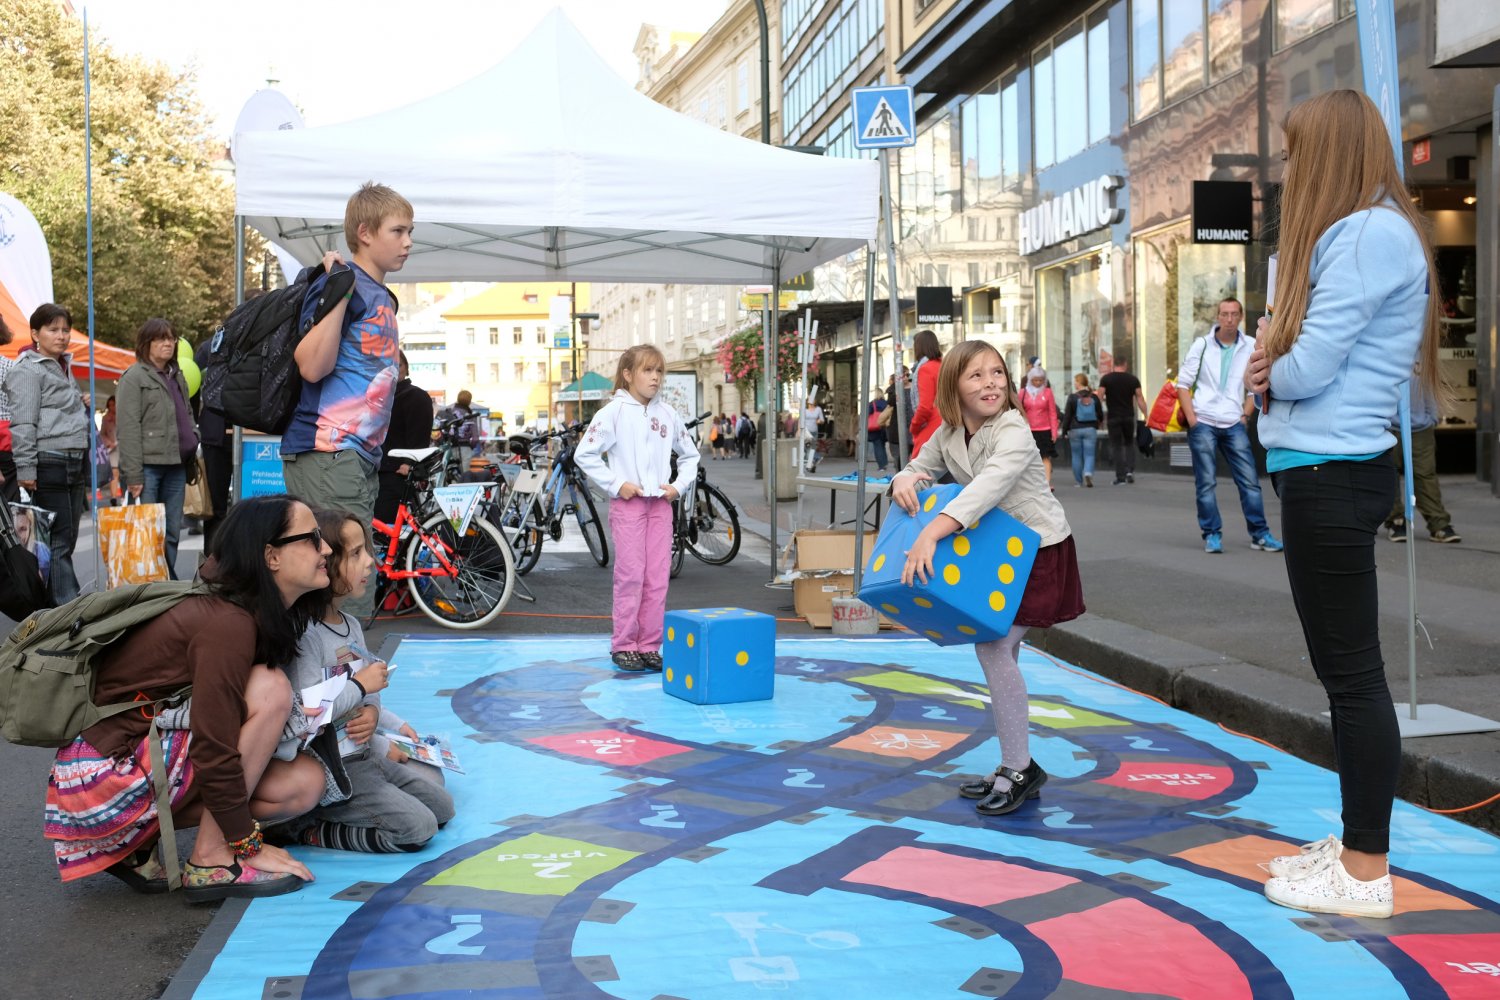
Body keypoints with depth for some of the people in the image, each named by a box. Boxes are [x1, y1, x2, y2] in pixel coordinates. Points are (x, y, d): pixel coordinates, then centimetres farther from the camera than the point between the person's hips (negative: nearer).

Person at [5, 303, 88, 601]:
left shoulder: (64, 368, 20)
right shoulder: (28, 370, -7)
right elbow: (23, 423, -13)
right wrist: (26, 468, -17)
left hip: (75, 463, 9)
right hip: (49, 463, -9)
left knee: (67, 540, 10)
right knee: (57, 541, -9)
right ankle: (68, 603, -10)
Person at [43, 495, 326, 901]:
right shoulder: (228, 624, -23)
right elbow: (215, 754, -25)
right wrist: (247, 844, -14)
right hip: (107, 772, -9)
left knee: (305, 783, -3)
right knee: (270, 688, -21)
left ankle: (133, 840, 7)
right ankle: (212, 862, -14)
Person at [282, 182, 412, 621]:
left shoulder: (384, 299, 20)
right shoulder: (341, 283, -8)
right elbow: (312, 366, -19)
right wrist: (339, 290, -22)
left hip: (361, 457, 10)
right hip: (327, 453, -10)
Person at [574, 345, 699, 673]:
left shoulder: (667, 413, 8)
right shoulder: (614, 411, -4)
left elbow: (689, 454, 19)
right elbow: (585, 454, -6)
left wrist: (679, 485, 5)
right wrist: (616, 484, -10)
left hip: (660, 503, 4)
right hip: (628, 502, -4)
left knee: (658, 577, 4)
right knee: (630, 574, -5)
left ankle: (650, 646, 12)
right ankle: (623, 646, 6)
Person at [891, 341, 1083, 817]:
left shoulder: (1012, 432, -25)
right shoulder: (947, 435, 0)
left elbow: (986, 488, -41)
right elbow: (920, 470, 9)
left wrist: (930, 535, -53)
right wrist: (903, 481, -18)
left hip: (1039, 550, -8)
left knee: (993, 647, -16)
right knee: (994, 650, 10)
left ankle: (1019, 768, -4)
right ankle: (1014, 767, 23)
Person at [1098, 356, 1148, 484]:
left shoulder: (1105, 379, -2)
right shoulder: (1133, 379, 3)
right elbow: (1140, 399, 2)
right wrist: (1146, 416, 5)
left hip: (1113, 417, -2)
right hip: (1129, 416, 2)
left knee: (1117, 446, 3)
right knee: (1129, 443, 19)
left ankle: (1120, 477, -1)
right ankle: (1130, 470, 1)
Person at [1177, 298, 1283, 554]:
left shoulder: (1250, 348, 4)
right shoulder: (1202, 345, 1)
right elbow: (1183, 383, 2)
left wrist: (1245, 416, 2)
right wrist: (1191, 419, -6)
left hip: (1234, 425, 2)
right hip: (1202, 423, -1)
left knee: (1250, 480, -1)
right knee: (1206, 482, -1)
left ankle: (1260, 534, 6)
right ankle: (1212, 535, 6)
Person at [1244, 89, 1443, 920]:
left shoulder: (1369, 235, -14)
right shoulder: (1355, 234, 18)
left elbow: (1306, 369, -19)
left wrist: (1270, 366, 3)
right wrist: (1274, 364, -4)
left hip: (1331, 473, -10)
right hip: (1324, 470, 10)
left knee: (1351, 672, -4)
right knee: (1343, 668, 14)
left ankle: (1367, 874, 4)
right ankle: (1355, 844, 24)